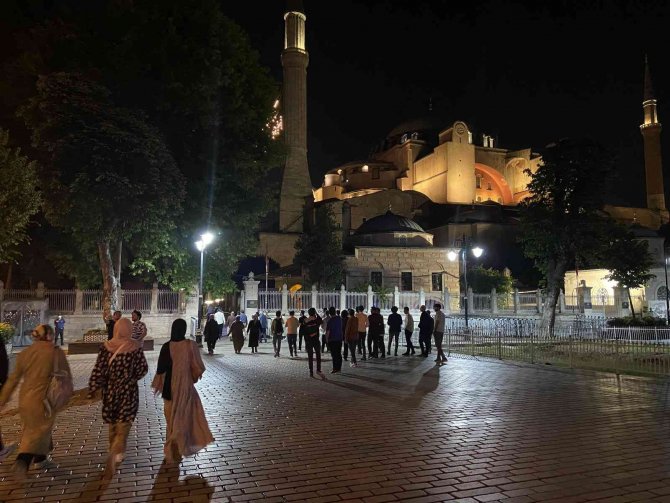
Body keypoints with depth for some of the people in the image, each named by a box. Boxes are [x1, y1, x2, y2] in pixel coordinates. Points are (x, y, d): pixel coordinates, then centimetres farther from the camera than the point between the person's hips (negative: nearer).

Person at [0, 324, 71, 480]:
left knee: (31, 427, 24)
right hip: (45, 400, -5)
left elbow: (13, 379, 3)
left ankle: (40, 457, 41)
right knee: (39, 430, 5)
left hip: (26, 399, 5)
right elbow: (67, 376, -4)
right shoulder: (56, 352, -11)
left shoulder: (25, 353, -1)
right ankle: (23, 461, -15)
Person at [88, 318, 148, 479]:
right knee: (123, 427, 4)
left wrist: (92, 389, 1)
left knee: (113, 426, 22)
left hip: (110, 391, 3)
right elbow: (143, 369, -7)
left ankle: (115, 456, 38)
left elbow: (98, 370, -9)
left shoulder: (106, 346, -8)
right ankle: (114, 457, -14)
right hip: (128, 392, -3)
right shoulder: (135, 347, -12)